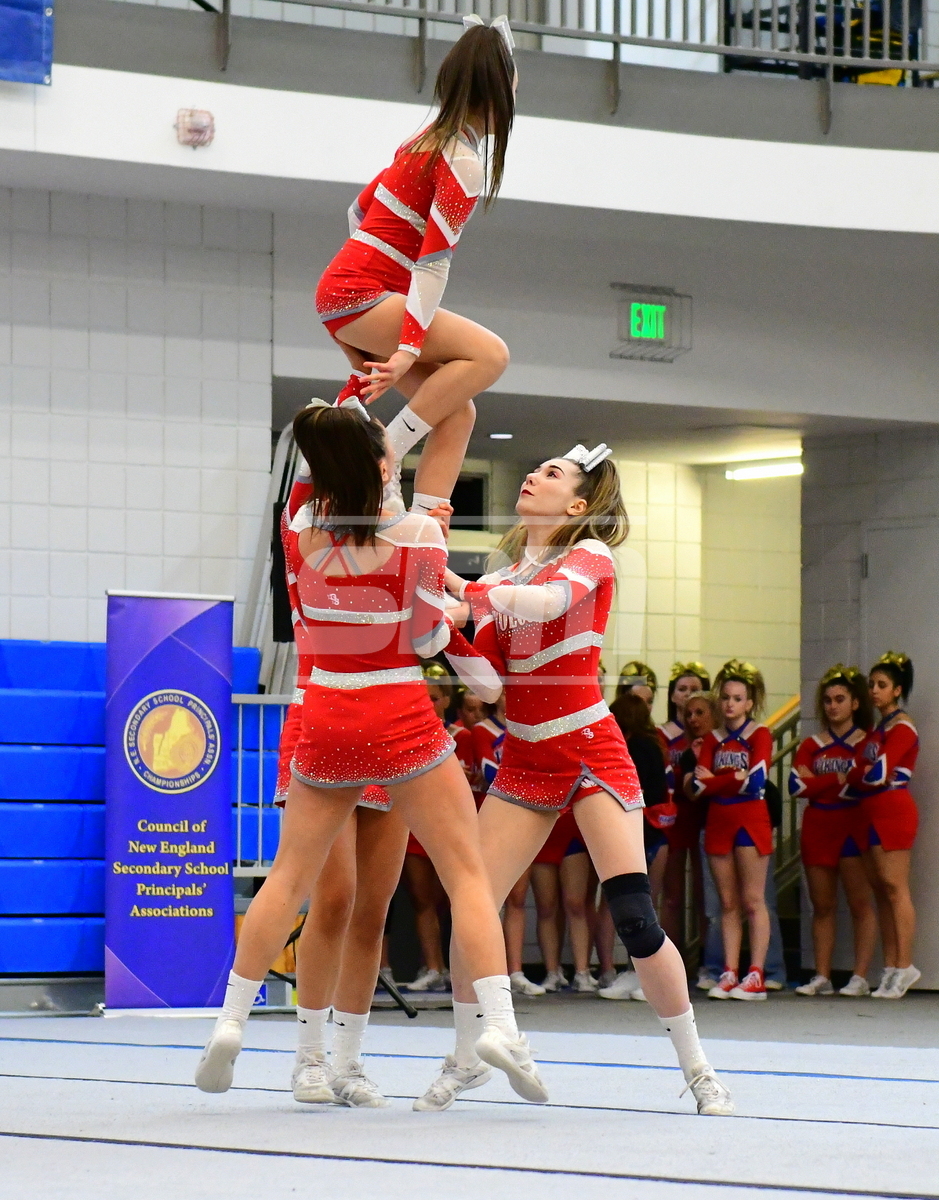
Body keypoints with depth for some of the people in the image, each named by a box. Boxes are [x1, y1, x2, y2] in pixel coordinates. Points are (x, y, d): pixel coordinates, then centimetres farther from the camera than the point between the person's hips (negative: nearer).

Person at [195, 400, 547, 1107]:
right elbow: (428, 640, -5)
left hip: (327, 720, 3)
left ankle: (230, 1022, 14)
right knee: (467, 870, 2)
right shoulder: (419, 536, -13)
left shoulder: (303, 536, -3)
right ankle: (499, 1026, -10)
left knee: (291, 875, 15)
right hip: (402, 721, -3)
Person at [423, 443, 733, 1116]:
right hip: (524, 758, 5)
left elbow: (547, 601, -28)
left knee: (636, 919, -13)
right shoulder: (507, 571, 11)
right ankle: (466, 1060, 12)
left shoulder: (590, 555, -5)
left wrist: (463, 588, -31)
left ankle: (699, 1071, 0)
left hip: (591, 752, -5)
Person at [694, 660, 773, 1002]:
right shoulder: (713, 740, 13)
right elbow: (699, 786, 3)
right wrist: (734, 779, -10)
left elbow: (755, 781, -13)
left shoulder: (759, 735, 0)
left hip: (750, 819, -5)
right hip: (718, 820, 5)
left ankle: (756, 977, -8)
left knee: (752, 900, -6)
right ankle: (729, 974, 3)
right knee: (728, 902, 4)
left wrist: (713, 781, -5)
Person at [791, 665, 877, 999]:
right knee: (822, 905, 5)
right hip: (817, 827, 5)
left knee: (860, 902, -7)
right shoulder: (811, 746, 14)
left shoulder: (867, 742, 3)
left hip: (853, 824, -5)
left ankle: (860, 978, -8)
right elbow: (796, 784, -2)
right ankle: (821, 977, 6)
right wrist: (838, 779, -10)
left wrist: (820, 783, -9)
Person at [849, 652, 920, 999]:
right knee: (880, 889, 5)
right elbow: (862, 774, 14)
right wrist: (864, 775, -6)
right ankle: (891, 967, 6)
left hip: (893, 811, -9)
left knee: (894, 887, -11)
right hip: (870, 812, 9)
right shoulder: (876, 730, 20)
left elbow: (878, 772, -16)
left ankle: (904, 966, -12)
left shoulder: (902, 727, -7)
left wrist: (857, 775, 0)